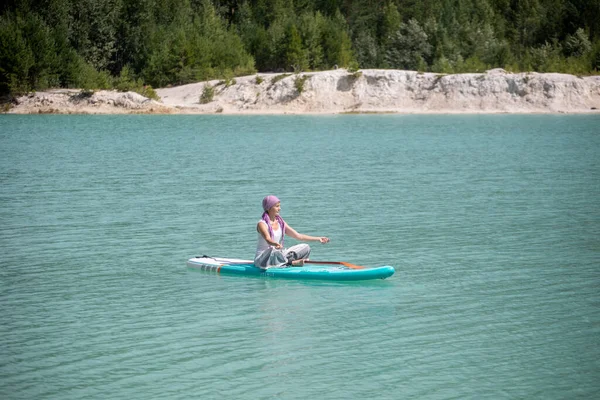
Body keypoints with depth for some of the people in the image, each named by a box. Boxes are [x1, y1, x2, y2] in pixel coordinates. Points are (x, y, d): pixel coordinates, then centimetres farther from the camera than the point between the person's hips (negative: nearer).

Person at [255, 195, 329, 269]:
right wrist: (276, 244, -54)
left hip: (279, 254, 7)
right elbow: (268, 239, -31)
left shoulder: (281, 223, 10)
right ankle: (293, 262, -19)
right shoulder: (262, 224, -12)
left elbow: (298, 235, 9)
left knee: (305, 248, -3)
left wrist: (318, 238, 2)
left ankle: (286, 262, -21)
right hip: (263, 259, -7)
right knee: (276, 252, -41)